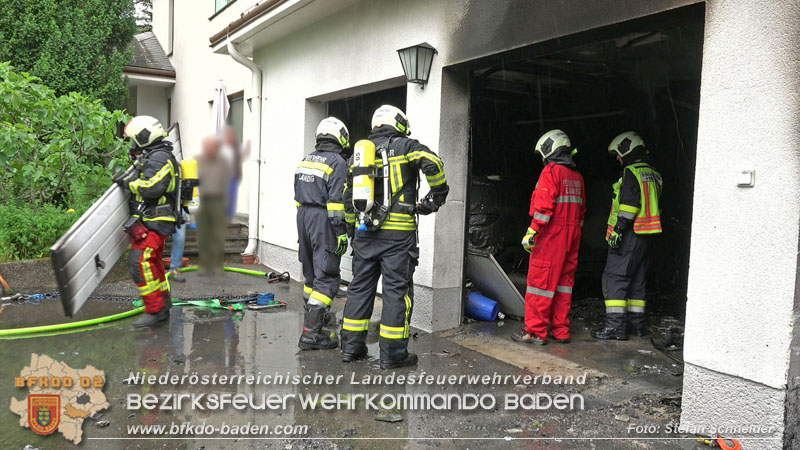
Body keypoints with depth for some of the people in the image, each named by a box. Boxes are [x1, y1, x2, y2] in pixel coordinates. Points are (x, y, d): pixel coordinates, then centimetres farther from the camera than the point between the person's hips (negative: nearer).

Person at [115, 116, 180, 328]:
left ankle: (155, 309, -12)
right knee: (153, 264, 17)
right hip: (152, 222, 11)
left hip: (153, 223, -11)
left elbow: (152, 188, -27)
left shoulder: (159, 158, -14)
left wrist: (129, 182, -14)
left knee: (140, 261, -16)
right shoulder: (152, 157, 20)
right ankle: (163, 306, 27)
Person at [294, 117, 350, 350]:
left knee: (311, 272, 21)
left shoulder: (306, 159, 12)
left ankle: (314, 315, 38)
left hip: (303, 217, 8)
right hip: (323, 221, -8)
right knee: (326, 277, -6)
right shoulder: (337, 162, -12)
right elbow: (336, 200, -18)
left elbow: (299, 195, 15)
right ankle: (310, 333, -10)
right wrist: (341, 231, -17)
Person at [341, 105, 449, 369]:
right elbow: (433, 164, -17)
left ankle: (351, 346, 19)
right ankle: (392, 353, 5)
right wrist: (438, 195, -2)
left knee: (360, 287, 12)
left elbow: (349, 196, 16)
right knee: (397, 290, 1)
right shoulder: (406, 146, 1)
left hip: (365, 231, 5)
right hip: (398, 232, -5)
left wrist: (352, 229, 24)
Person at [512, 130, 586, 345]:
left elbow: (544, 205, -19)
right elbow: (581, 209, 18)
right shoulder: (577, 176, 15)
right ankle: (561, 331, 17)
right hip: (572, 235, 8)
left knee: (540, 280, -4)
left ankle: (536, 331, -2)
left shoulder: (551, 171, -10)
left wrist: (532, 231, -18)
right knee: (564, 281, 12)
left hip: (552, 233, -8)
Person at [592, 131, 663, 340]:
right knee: (637, 280, 14)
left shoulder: (632, 173, -11)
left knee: (614, 277, -8)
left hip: (629, 234, -9)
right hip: (644, 235, 10)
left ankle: (616, 325, -11)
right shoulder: (652, 174, 18)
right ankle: (636, 323, 20)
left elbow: (630, 205, -20)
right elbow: (654, 207, 21)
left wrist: (618, 229, -20)